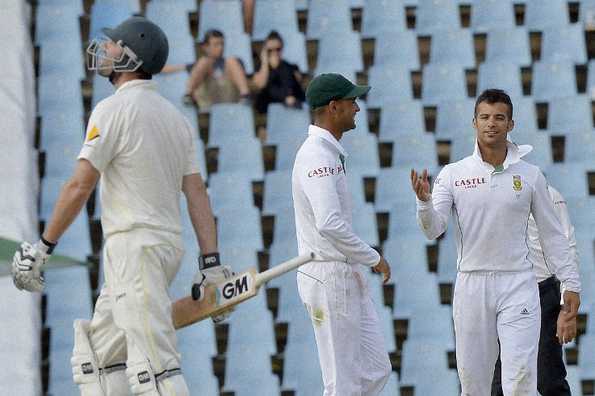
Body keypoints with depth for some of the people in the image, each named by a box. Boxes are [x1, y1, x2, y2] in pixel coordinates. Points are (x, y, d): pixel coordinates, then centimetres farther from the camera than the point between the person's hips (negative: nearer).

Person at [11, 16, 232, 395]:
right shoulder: (176, 116, 15)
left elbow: (80, 186, -14)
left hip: (134, 246, -9)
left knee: (154, 364, -14)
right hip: (170, 246, 9)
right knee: (101, 351, 17)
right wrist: (211, 262, 8)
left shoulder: (113, 109, -9)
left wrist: (44, 247, -8)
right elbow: (197, 191, 11)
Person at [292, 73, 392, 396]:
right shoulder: (318, 156, -16)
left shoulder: (331, 152, 17)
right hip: (329, 278, -10)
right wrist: (373, 258, -17)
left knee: (376, 369, 11)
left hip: (349, 278, 10)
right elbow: (331, 224, -27)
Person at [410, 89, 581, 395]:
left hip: (517, 284, -1)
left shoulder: (529, 175, 4)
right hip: (471, 286, 1)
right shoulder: (453, 174, 2)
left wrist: (570, 283, 7)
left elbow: (551, 234, 10)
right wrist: (423, 200, -26)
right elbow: (433, 229, -6)